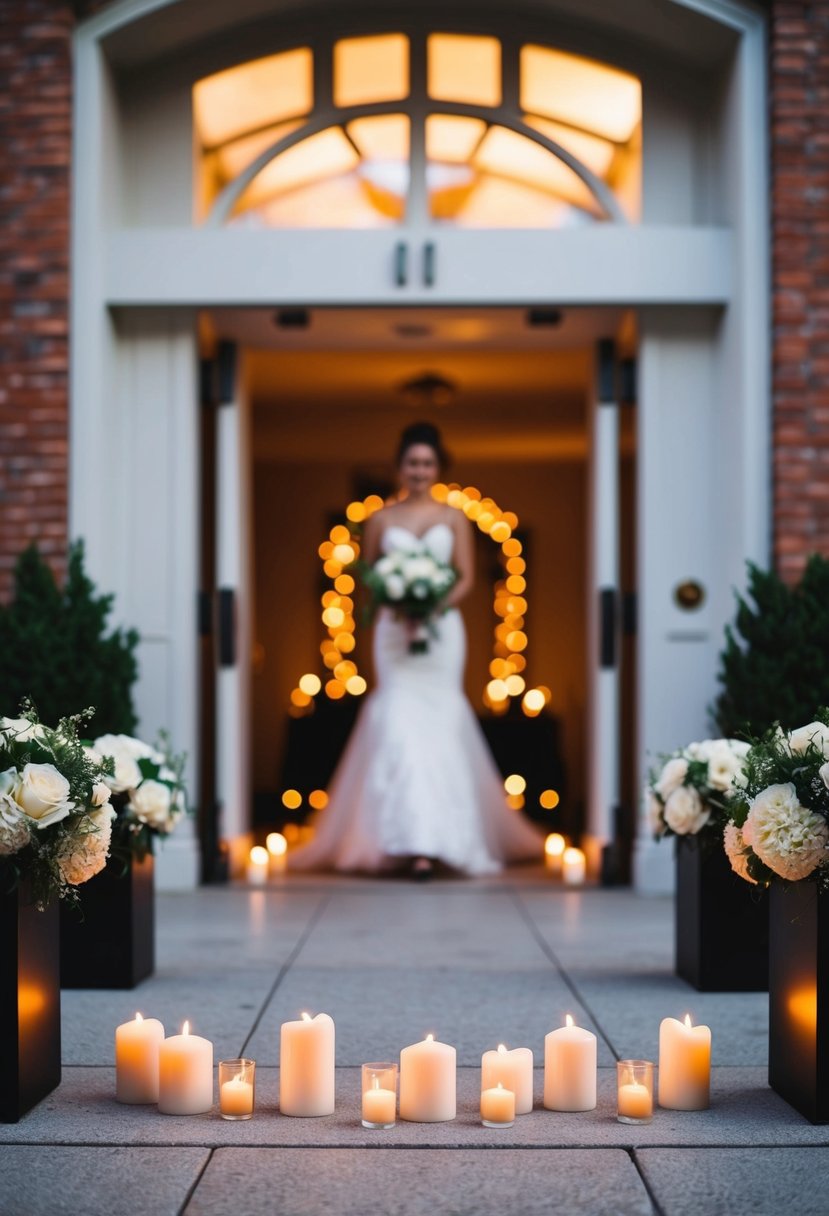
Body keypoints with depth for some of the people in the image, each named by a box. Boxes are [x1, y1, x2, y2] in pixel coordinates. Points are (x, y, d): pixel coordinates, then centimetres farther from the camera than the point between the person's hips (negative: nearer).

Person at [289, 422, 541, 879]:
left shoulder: (454, 518, 7)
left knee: (437, 724, -2)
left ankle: (432, 840, 2)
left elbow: (466, 578, 3)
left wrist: (435, 607, -14)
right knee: (400, 724, -10)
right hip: (394, 631, 0)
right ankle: (414, 840, -10)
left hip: (442, 630, 0)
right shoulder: (380, 520, 7)